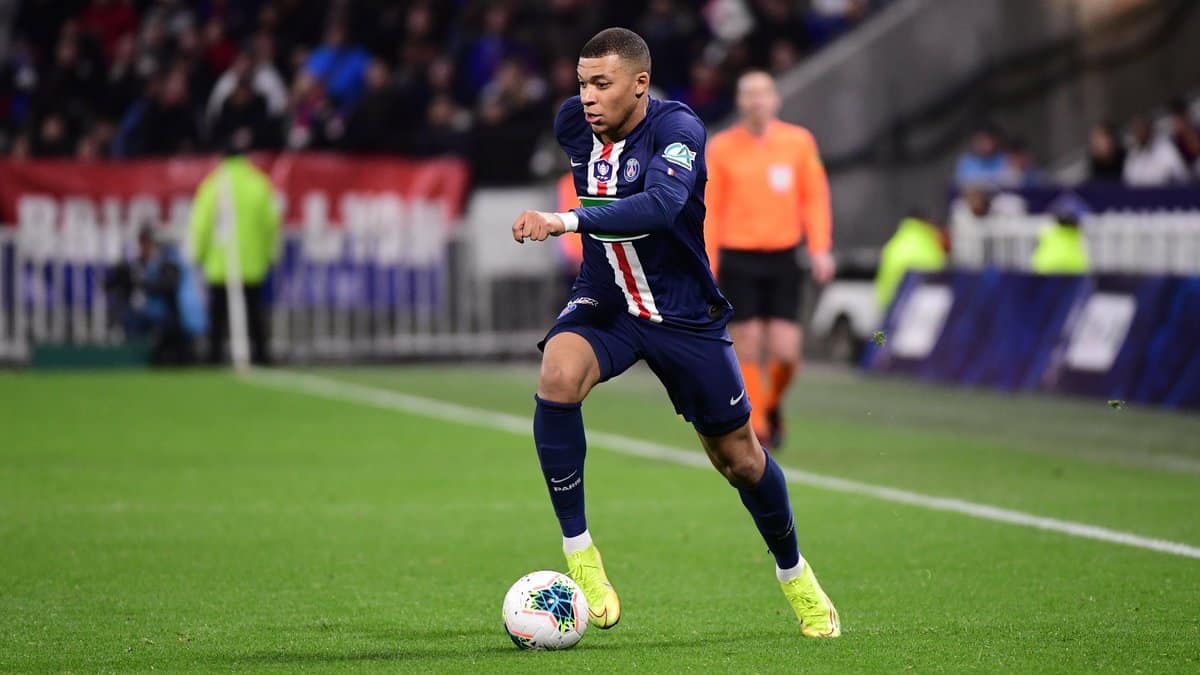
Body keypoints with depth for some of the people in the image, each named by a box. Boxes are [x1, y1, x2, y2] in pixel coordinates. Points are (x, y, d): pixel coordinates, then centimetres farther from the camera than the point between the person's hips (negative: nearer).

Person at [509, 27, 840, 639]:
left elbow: (662, 204, -42)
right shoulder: (574, 124, -7)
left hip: (683, 310, -3)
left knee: (737, 456, 8)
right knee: (557, 378, -31)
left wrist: (569, 221, -51)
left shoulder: (676, 127, -24)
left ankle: (794, 576, 36)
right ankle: (578, 554, -21)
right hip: (603, 302, 3)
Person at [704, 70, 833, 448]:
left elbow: (815, 196, 7)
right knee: (748, 348, -4)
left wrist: (820, 249, -3)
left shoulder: (798, 141, 3)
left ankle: (772, 406, 23)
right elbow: (710, 208, 4)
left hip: (782, 258, 1)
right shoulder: (721, 148, 1)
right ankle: (755, 429, 6)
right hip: (738, 257, -1)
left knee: (785, 352, -6)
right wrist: (707, 265, 0)